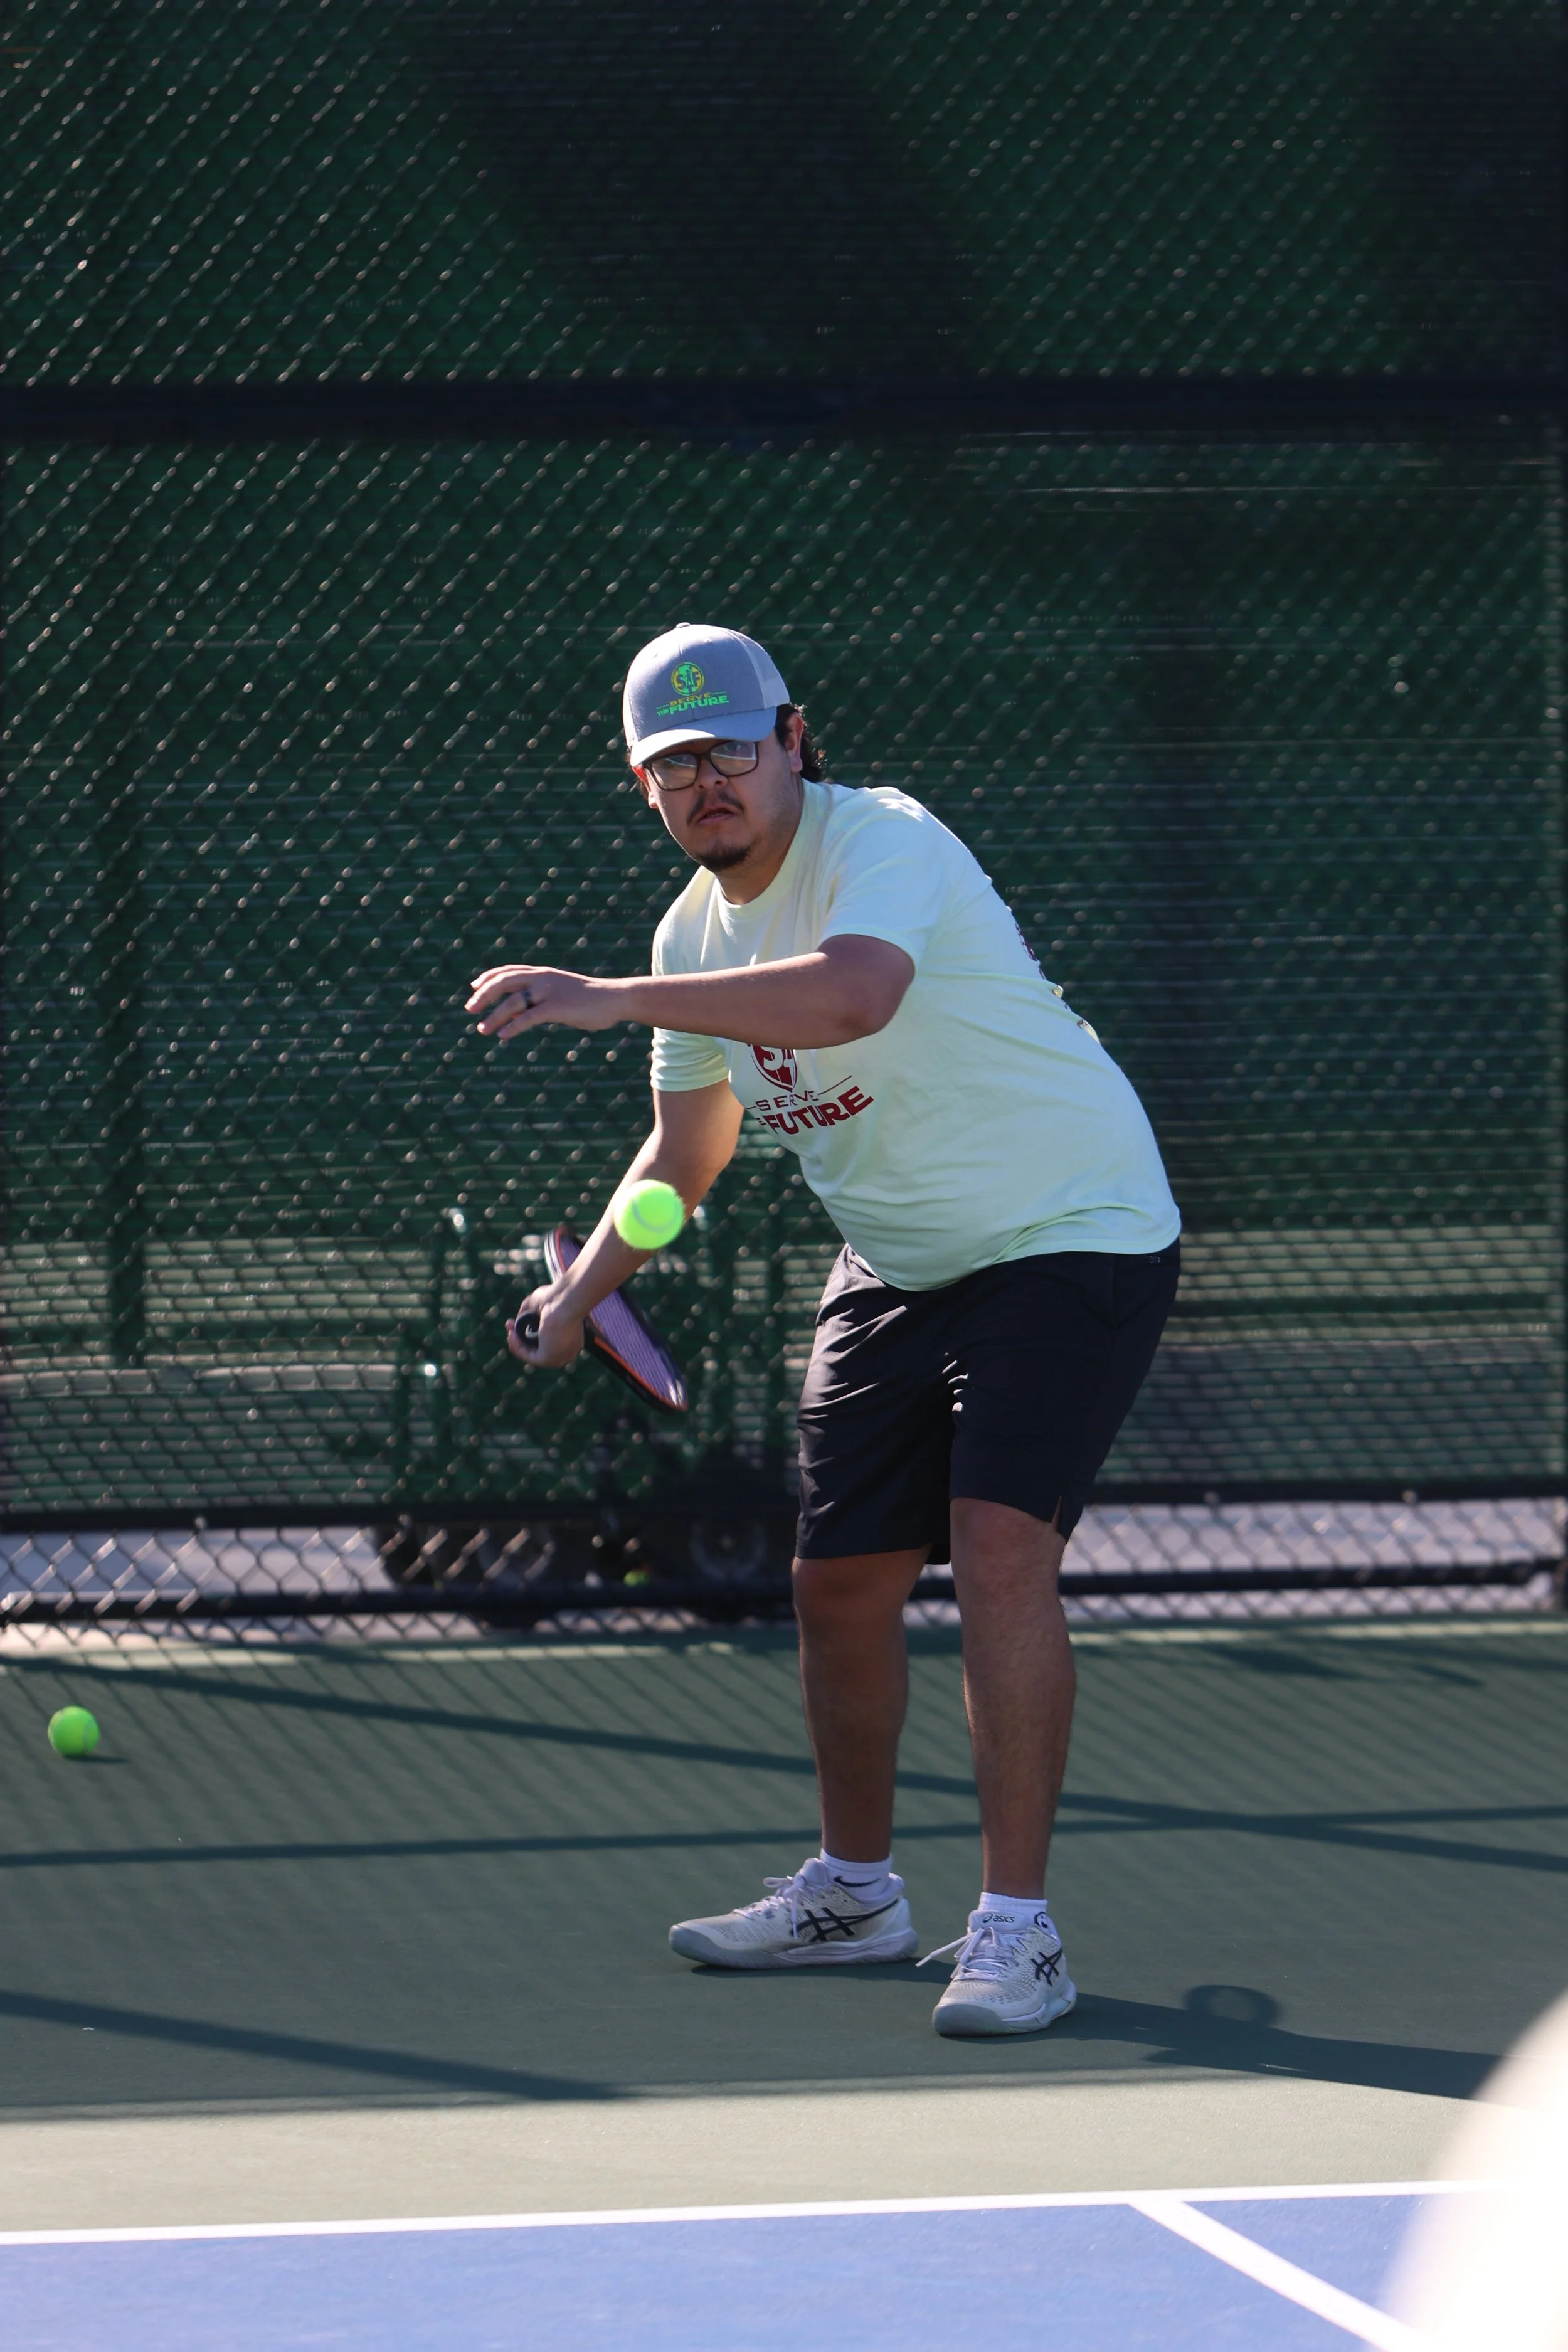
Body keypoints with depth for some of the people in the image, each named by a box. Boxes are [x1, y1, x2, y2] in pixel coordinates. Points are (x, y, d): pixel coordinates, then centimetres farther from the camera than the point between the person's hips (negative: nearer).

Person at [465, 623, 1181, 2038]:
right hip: (897, 1269, 8)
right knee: (840, 1585, 9)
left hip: (1070, 1240, -8)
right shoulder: (697, 935, 3)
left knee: (1000, 1549, -22)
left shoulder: (884, 846, -23)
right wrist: (584, 1289, 8)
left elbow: (853, 994, -46)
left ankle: (1016, 1930, -19)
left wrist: (608, 1000, -47)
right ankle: (853, 1892, 30)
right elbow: (686, 1152, 20)